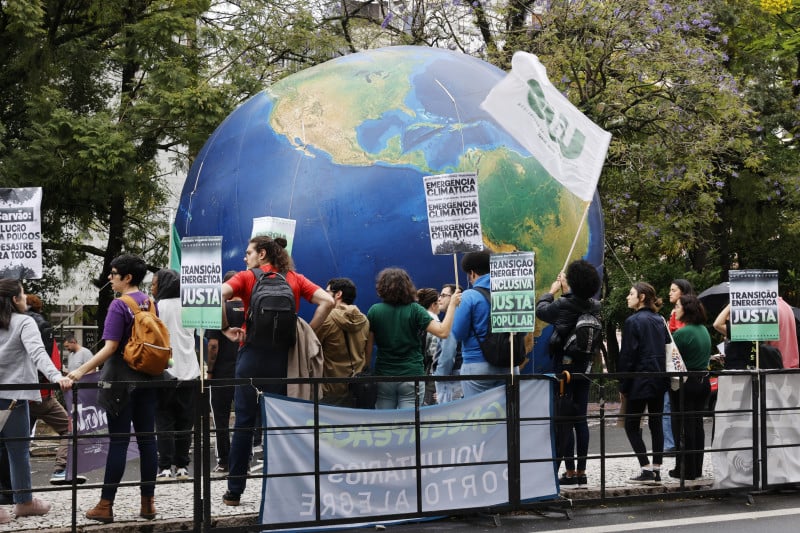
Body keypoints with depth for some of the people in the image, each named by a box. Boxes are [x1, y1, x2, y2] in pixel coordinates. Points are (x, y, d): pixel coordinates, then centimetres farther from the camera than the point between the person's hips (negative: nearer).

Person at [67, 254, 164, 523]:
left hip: (122, 380, -6)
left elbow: (110, 347, -19)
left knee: (119, 441, -4)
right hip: (148, 379, 6)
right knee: (147, 439, 6)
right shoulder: (150, 303, 8)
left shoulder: (119, 305, -12)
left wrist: (82, 370, -21)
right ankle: (148, 503, 9)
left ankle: (106, 505, 0)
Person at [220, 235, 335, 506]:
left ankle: (234, 491, 7)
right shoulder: (295, 279, 9)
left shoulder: (247, 277, 1)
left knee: (244, 422, 4)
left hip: (252, 352, -2)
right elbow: (327, 301, -1)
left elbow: (218, 295, -17)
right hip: (282, 355, 2)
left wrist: (226, 328, -7)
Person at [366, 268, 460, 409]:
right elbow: (442, 332, -14)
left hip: (383, 376, 2)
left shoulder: (374, 311, -1)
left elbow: (367, 348, 2)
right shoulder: (415, 310, -6)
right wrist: (452, 305, -5)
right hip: (411, 376, -2)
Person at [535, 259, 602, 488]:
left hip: (564, 367, -5)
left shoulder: (563, 305, -18)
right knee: (580, 419, 10)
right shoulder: (595, 307, -3)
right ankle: (582, 471, 13)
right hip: (584, 367, 6)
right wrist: (565, 291, 23)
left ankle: (570, 472, -1)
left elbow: (540, 309, 2)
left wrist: (552, 291, 17)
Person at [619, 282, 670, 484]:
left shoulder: (633, 321, -11)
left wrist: (623, 385, -6)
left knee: (632, 425, 1)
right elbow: (667, 348, 12)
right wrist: (663, 375, 17)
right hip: (660, 380, 7)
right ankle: (656, 470, 11)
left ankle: (646, 470, -6)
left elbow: (627, 355, -11)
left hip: (640, 382, -7)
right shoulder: (660, 320, 10)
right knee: (656, 423, 10)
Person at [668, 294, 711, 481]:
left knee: (683, 427, 0)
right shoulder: (704, 330, 8)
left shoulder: (681, 334, -18)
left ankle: (686, 470, 3)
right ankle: (697, 468, 18)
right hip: (703, 382, 8)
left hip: (685, 384, -8)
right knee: (697, 425, 13)